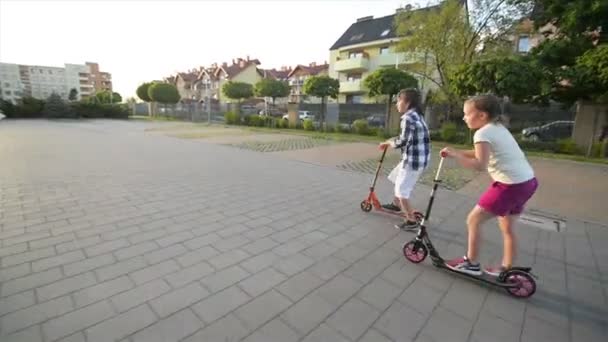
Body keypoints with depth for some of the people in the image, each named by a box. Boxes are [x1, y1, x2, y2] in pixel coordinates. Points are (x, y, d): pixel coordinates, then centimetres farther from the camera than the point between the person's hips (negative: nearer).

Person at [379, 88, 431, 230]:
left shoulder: (408, 118, -18)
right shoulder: (416, 116, 14)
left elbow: (402, 141, -21)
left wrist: (388, 142, -1)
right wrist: (391, 142, 12)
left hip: (413, 160, -10)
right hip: (418, 158, 10)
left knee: (402, 191, -2)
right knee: (398, 177, 28)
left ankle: (411, 221, 8)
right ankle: (396, 204, 44)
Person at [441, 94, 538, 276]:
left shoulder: (483, 133, -15)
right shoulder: (499, 128, 14)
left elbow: (480, 165, -26)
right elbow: (483, 154, 19)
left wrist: (455, 155, -19)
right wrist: (458, 152, 8)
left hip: (511, 185, -10)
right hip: (528, 181, 10)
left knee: (473, 220, 2)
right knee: (507, 228, 21)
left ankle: (471, 263, 14)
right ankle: (506, 269, 33)